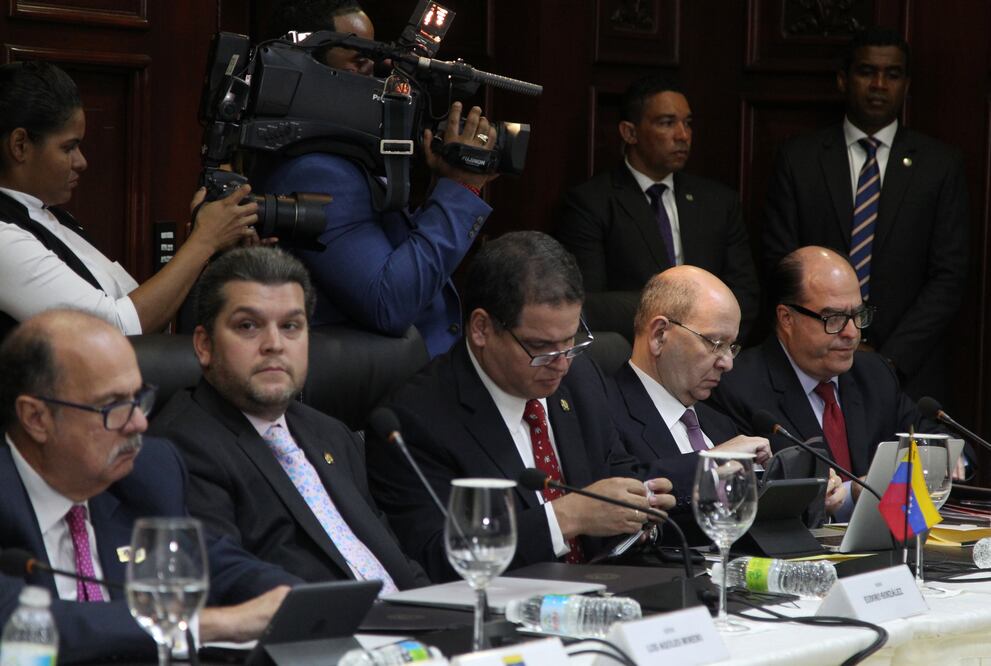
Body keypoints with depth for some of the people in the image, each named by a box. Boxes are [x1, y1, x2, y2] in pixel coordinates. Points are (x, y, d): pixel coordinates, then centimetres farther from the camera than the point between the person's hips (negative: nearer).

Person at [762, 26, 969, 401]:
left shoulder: (941, 165, 4)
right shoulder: (798, 160, 5)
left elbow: (949, 276, 0)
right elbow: (780, 262, 3)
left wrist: (890, 359, -10)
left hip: (909, 375, 0)